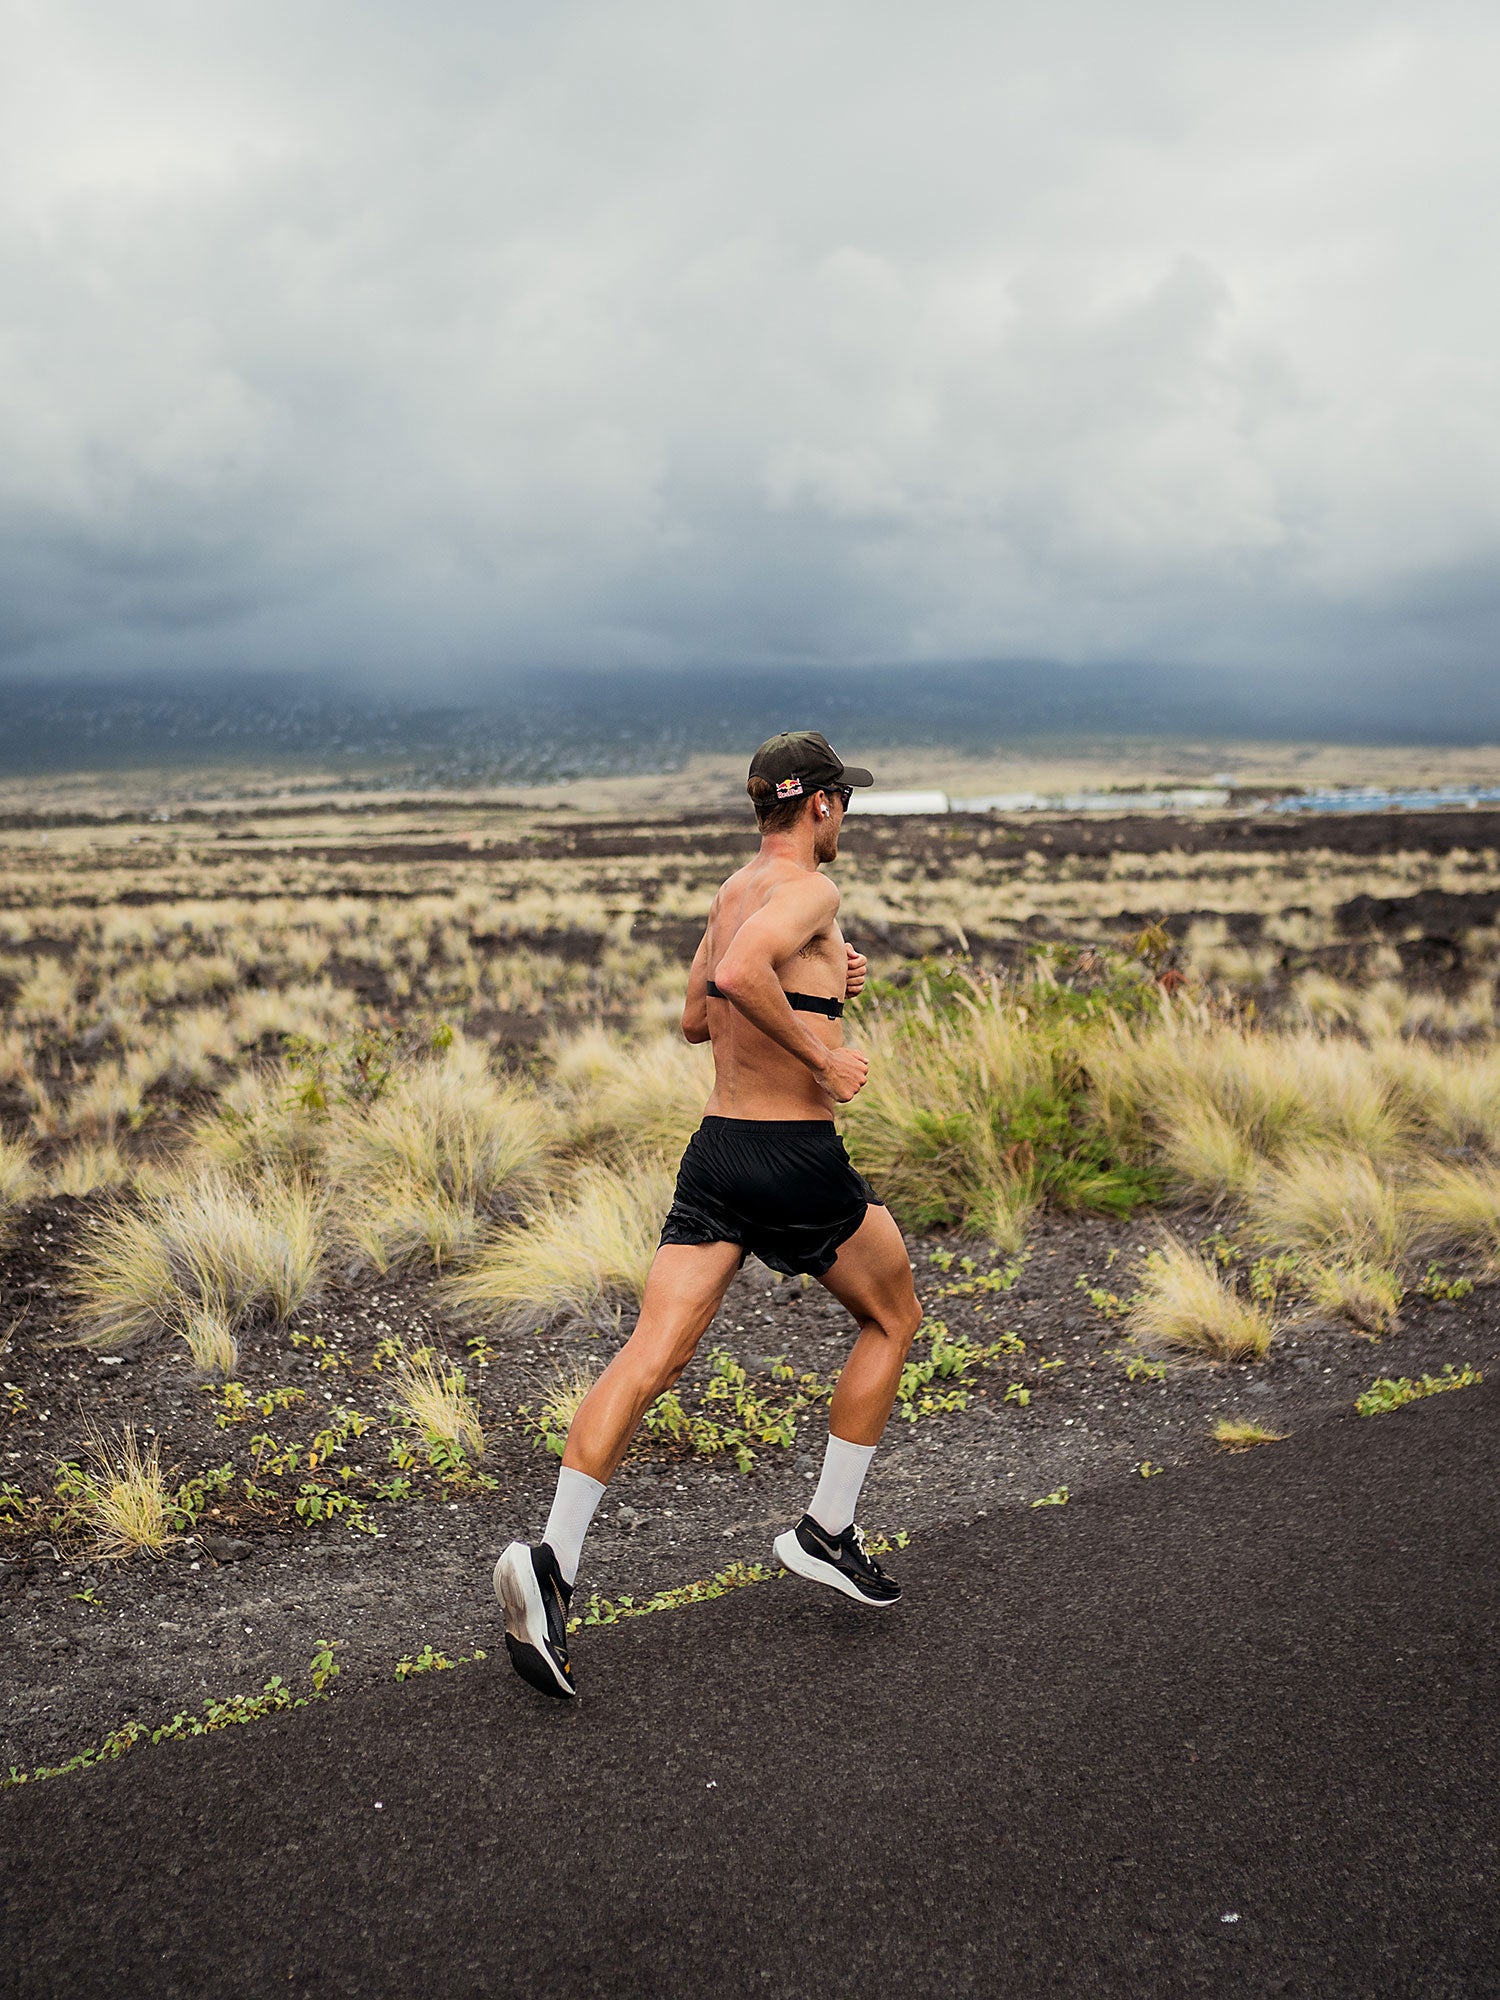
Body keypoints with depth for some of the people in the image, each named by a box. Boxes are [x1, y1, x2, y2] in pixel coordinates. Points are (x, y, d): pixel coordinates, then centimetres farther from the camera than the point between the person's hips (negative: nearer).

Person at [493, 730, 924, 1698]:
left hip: (716, 1148, 7)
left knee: (653, 1356, -2)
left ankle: (553, 1558, -16)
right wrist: (821, 1052, -20)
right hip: (797, 1155, -7)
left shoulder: (733, 890, 16)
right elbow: (739, 973, -31)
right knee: (893, 1319, 18)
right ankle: (827, 1530, 22)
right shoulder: (809, 890, -11)